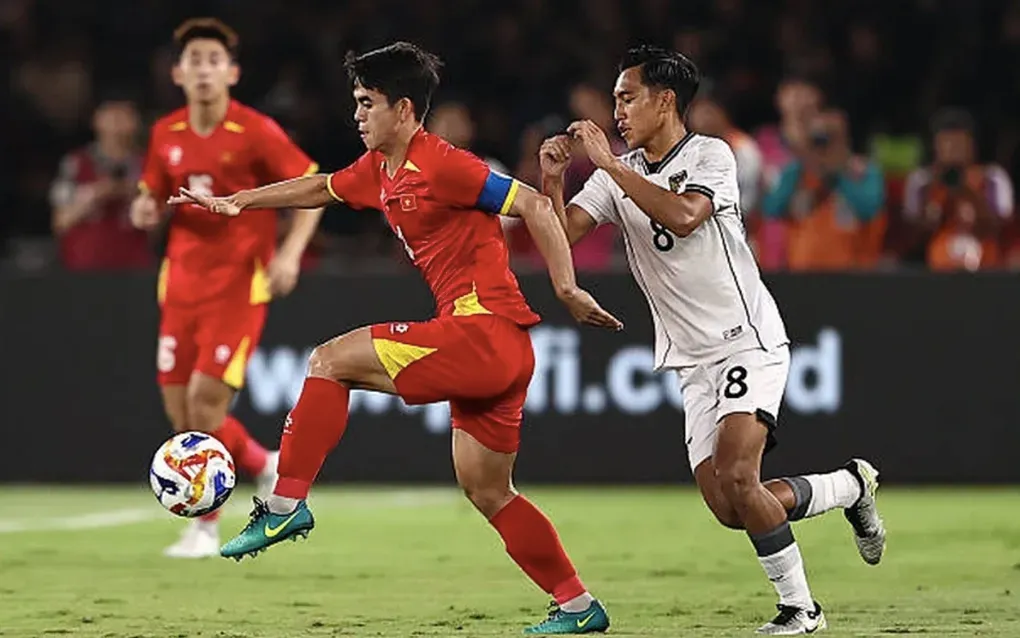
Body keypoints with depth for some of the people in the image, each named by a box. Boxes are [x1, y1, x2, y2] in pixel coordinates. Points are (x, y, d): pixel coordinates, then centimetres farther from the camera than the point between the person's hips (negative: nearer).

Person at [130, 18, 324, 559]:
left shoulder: (256, 132, -10)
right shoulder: (165, 135, 5)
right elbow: (154, 193, 18)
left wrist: (290, 252, -17)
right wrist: (145, 210, -6)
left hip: (239, 284, -5)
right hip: (183, 283, 5)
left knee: (206, 400, -14)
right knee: (182, 414, 0)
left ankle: (205, 527, 1)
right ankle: (267, 466, 27)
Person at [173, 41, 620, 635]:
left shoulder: (442, 165, -12)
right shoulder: (379, 170, 16)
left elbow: (534, 206, -16)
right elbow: (320, 188, 34)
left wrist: (568, 289, -20)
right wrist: (236, 201, 37)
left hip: (484, 330, -10)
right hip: (492, 351, 10)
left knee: (331, 361, -6)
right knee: (487, 490, 12)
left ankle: (286, 506, -5)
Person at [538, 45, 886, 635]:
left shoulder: (711, 155, -7)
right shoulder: (619, 176, 10)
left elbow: (682, 216, -26)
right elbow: (562, 234, 1)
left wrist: (610, 164, -23)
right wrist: (554, 179, -15)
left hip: (749, 341, -6)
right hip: (694, 362, 6)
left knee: (736, 478, -23)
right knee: (728, 508, -1)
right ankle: (852, 486, 22)